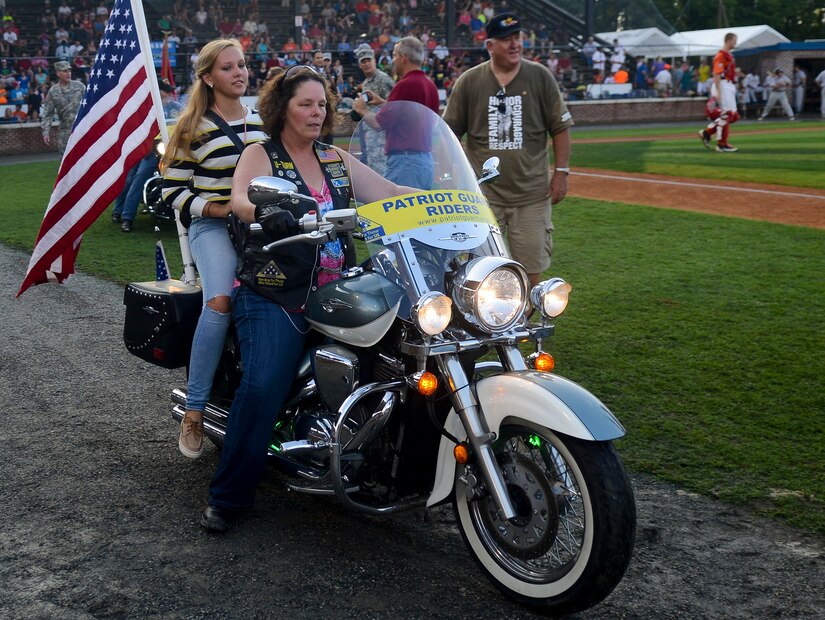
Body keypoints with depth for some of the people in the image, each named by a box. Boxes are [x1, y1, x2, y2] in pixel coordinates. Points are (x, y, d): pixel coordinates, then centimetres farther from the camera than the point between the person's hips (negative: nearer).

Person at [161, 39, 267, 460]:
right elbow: (173, 189, -1)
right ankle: (194, 410, -20)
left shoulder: (262, 120, 17)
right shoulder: (194, 128, 3)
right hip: (212, 226, -4)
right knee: (220, 301, -30)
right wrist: (219, 209, -13)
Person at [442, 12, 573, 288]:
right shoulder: (468, 81, -1)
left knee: (531, 264, 6)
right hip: (482, 193, 0)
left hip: (531, 194, 0)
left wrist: (561, 172, -1)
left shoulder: (540, 76, 0)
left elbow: (560, 127, 4)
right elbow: (449, 132, 5)